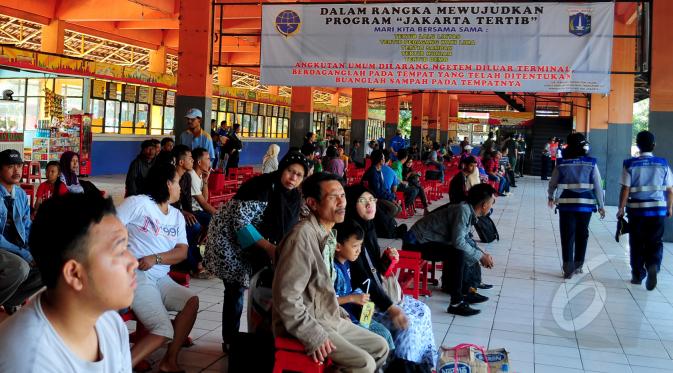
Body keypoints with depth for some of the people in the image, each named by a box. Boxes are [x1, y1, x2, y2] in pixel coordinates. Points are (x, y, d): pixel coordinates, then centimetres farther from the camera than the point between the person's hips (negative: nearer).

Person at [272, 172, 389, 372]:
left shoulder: (328, 236, 9)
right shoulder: (302, 236, -23)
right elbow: (286, 296, -26)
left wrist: (340, 315, 12)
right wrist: (313, 336, -23)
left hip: (329, 319, 10)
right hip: (306, 325, -10)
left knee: (380, 347, 12)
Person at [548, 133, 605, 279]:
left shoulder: (562, 164, -2)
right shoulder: (591, 164, -2)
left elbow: (552, 184, 7)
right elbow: (598, 186, -1)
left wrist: (551, 197, 26)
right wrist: (601, 206, 9)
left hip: (566, 205, -1)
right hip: (586, 205, 1)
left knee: (567, 237, 5)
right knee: (582, 235, 16)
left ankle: (568, 269, 2)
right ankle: (578, 266, 25)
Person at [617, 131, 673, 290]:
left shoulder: (630, 165, -4)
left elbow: (625, 190, -7)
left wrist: (621, 209, 2)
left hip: (637, 210, 0)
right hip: (658, 209, 1)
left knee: (637, 244, 11)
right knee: (655, 242, 8)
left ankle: (637, 275, 18)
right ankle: (653, 265, -18)